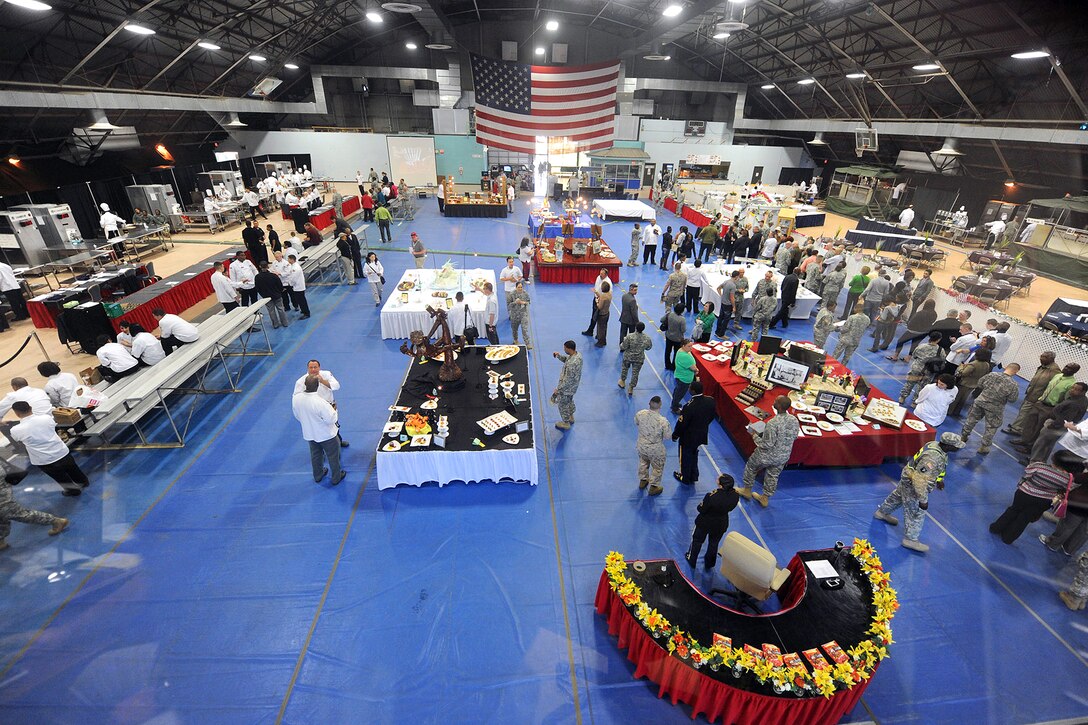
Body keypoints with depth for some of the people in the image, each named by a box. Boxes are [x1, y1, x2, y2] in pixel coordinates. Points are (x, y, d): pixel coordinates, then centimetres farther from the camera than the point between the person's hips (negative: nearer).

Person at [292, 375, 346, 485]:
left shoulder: (295, 398, -18)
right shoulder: (320, 402, -37)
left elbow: (297, 415, 0)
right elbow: (331, 419, -26)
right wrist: (333, 409, -8)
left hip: (309, 433, 5)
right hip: (326, 434, -5)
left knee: (315, 455, 28)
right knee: (333, 456, 18)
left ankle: (318, 476, 47)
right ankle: (336, 478, 34)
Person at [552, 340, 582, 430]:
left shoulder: (572, 364, -39)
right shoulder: (577, 354, -11)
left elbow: (567, 380, -32)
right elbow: (566, 359, 9)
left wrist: (558, 390, -21)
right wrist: (559, 356, -9)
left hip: (567, 388, -9)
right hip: (573, 386, 9)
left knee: (563, 405, 15)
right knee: (569, 401, 31)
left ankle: (566, 424, 35)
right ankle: (571, 417, 53)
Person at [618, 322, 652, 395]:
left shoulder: (629, 336, -26)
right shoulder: (647, 338, -16)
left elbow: (623, 347, -20)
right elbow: (649, 347, 0)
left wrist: (622, 343, 1)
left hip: (628, 357, -1)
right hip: (639, 359, 1)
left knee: (624, 368, 28)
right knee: (635, 373, 15)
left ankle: (622, 381, 47)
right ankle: (631, 388, 24)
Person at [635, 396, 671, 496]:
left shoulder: (640, 414, -22)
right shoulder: (663, 421, -32)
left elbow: (636, 424, 1)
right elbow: (667, 437, -16)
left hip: (641, 445, 4)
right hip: (655, 449, -4)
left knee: (643, 463, 32)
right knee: (657, 468, 23)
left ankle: (643, 481, 51)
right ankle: (653, 487, 39)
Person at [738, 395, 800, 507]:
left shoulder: (772, 423, -34)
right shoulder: (794, 420, -13)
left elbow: (767, 445, -28)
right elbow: (795, 436, 5)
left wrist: (756, 436, -13)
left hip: (767, 456, -5)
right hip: (783, 457, 5)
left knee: (750, 468, 22)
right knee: (773, 476, 24)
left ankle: (747, 491, 40)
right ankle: (765, 498, 40)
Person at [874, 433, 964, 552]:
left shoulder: (935, 444, -8)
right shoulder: (932, 458, -37)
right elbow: (920, 480, -35)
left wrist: (940, 479, 24)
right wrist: (923, 500, -27)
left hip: (908, 478, 10)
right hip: (912, 485, -10)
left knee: (897, 496, 30)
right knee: (916, 513, 4)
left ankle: (882, 512, 52)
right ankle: (910, 539, 19)